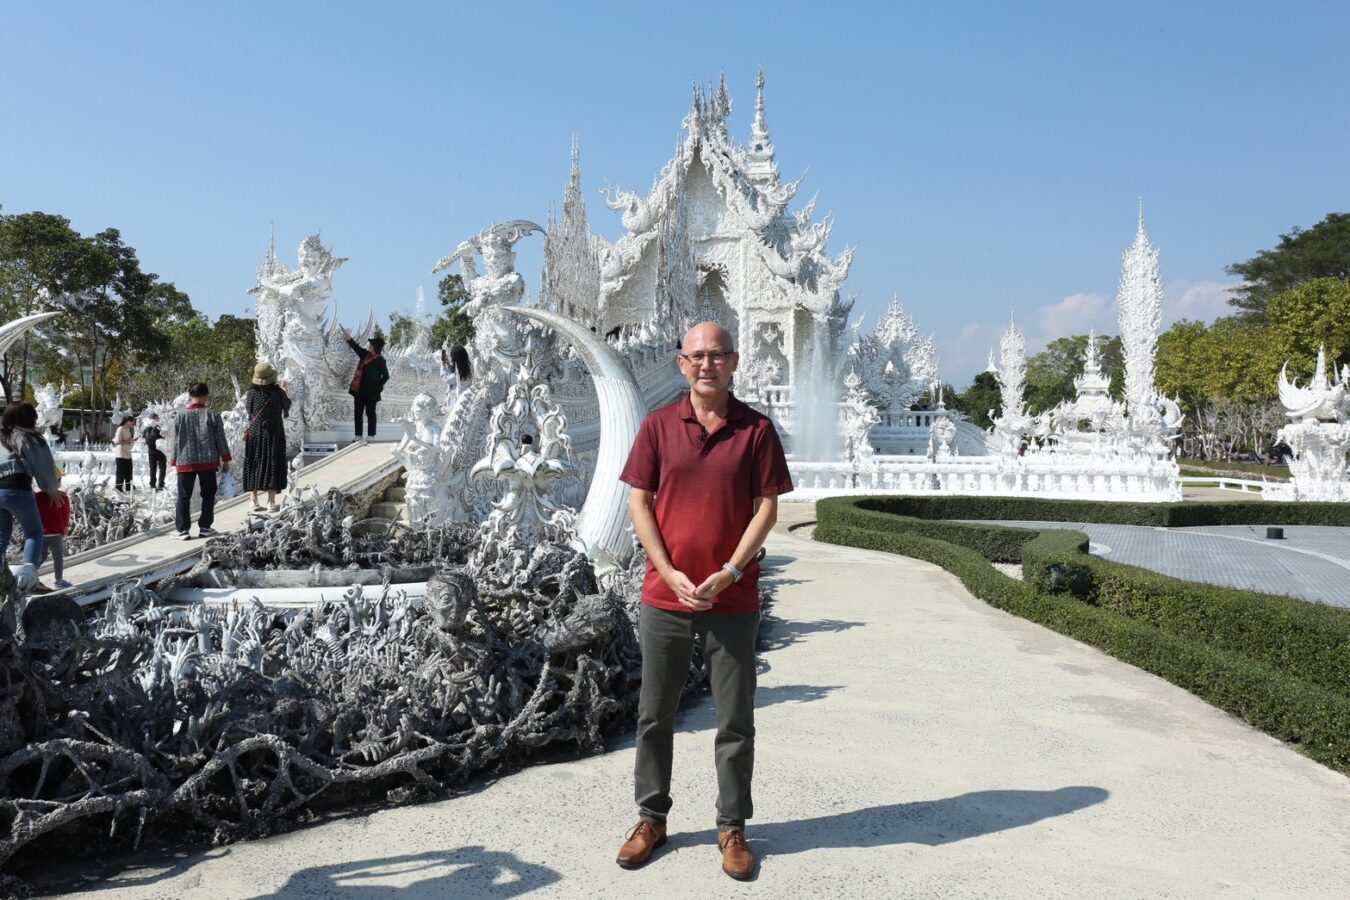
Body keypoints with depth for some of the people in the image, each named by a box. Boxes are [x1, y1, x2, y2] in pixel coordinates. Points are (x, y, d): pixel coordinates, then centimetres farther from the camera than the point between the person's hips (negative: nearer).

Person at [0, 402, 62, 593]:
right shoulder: (29, 437, 3)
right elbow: (44, 467, 4)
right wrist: (52, 490, 20)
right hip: (17, 489, -6)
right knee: (34, 533, 3)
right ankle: (30, 578, -9)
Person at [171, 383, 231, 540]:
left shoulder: (181, 416, -2)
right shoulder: (213, 415, -4)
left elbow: (176, 441, 2)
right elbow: (221, 439, -1)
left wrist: (174, 461, 13)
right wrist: (225, 459, 9)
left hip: (185, 462, 1)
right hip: (208, 462, 0)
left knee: (183, 496, 5)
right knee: (208, 495, 11)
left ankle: (183, 529, 0)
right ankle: (205, 527, 12)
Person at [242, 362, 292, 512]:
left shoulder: (252, 393, -5)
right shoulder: (278, 392, -10)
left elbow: (247, 411, 7)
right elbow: (287, 405, 8)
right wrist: (285, 392, 27)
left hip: (254, 434, 2)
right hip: (273, 434, -2)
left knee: (253, 466, 9)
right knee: (272, 466, 3)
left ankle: (254, 501, 10)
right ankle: (271, 502, 1)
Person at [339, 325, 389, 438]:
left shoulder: (380, 360, -10)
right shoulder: (366, 355, 9)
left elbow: (386, 376, -7)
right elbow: (356, 347, 24)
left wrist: (378, 387, -7)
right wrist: (349, 338, 26)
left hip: (370, 392, -7)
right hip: (360, 390, 7)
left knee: (370, 413, 0)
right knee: (358, 413, 9)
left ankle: (371, 436, 7)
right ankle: (358, 436, 15)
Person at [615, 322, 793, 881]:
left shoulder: (756, 429, -1)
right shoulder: (658, 426, 2)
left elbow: (767, 507, -2)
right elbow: (639, 502, 1)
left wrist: (730, 573, -12)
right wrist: (669, 573, -9)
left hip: (733, 600, -1)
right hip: (665, 597, 1)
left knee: (735, 721, 8)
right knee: (654, 715, 12)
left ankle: (732, 828, 24)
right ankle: (651, 819, 29)